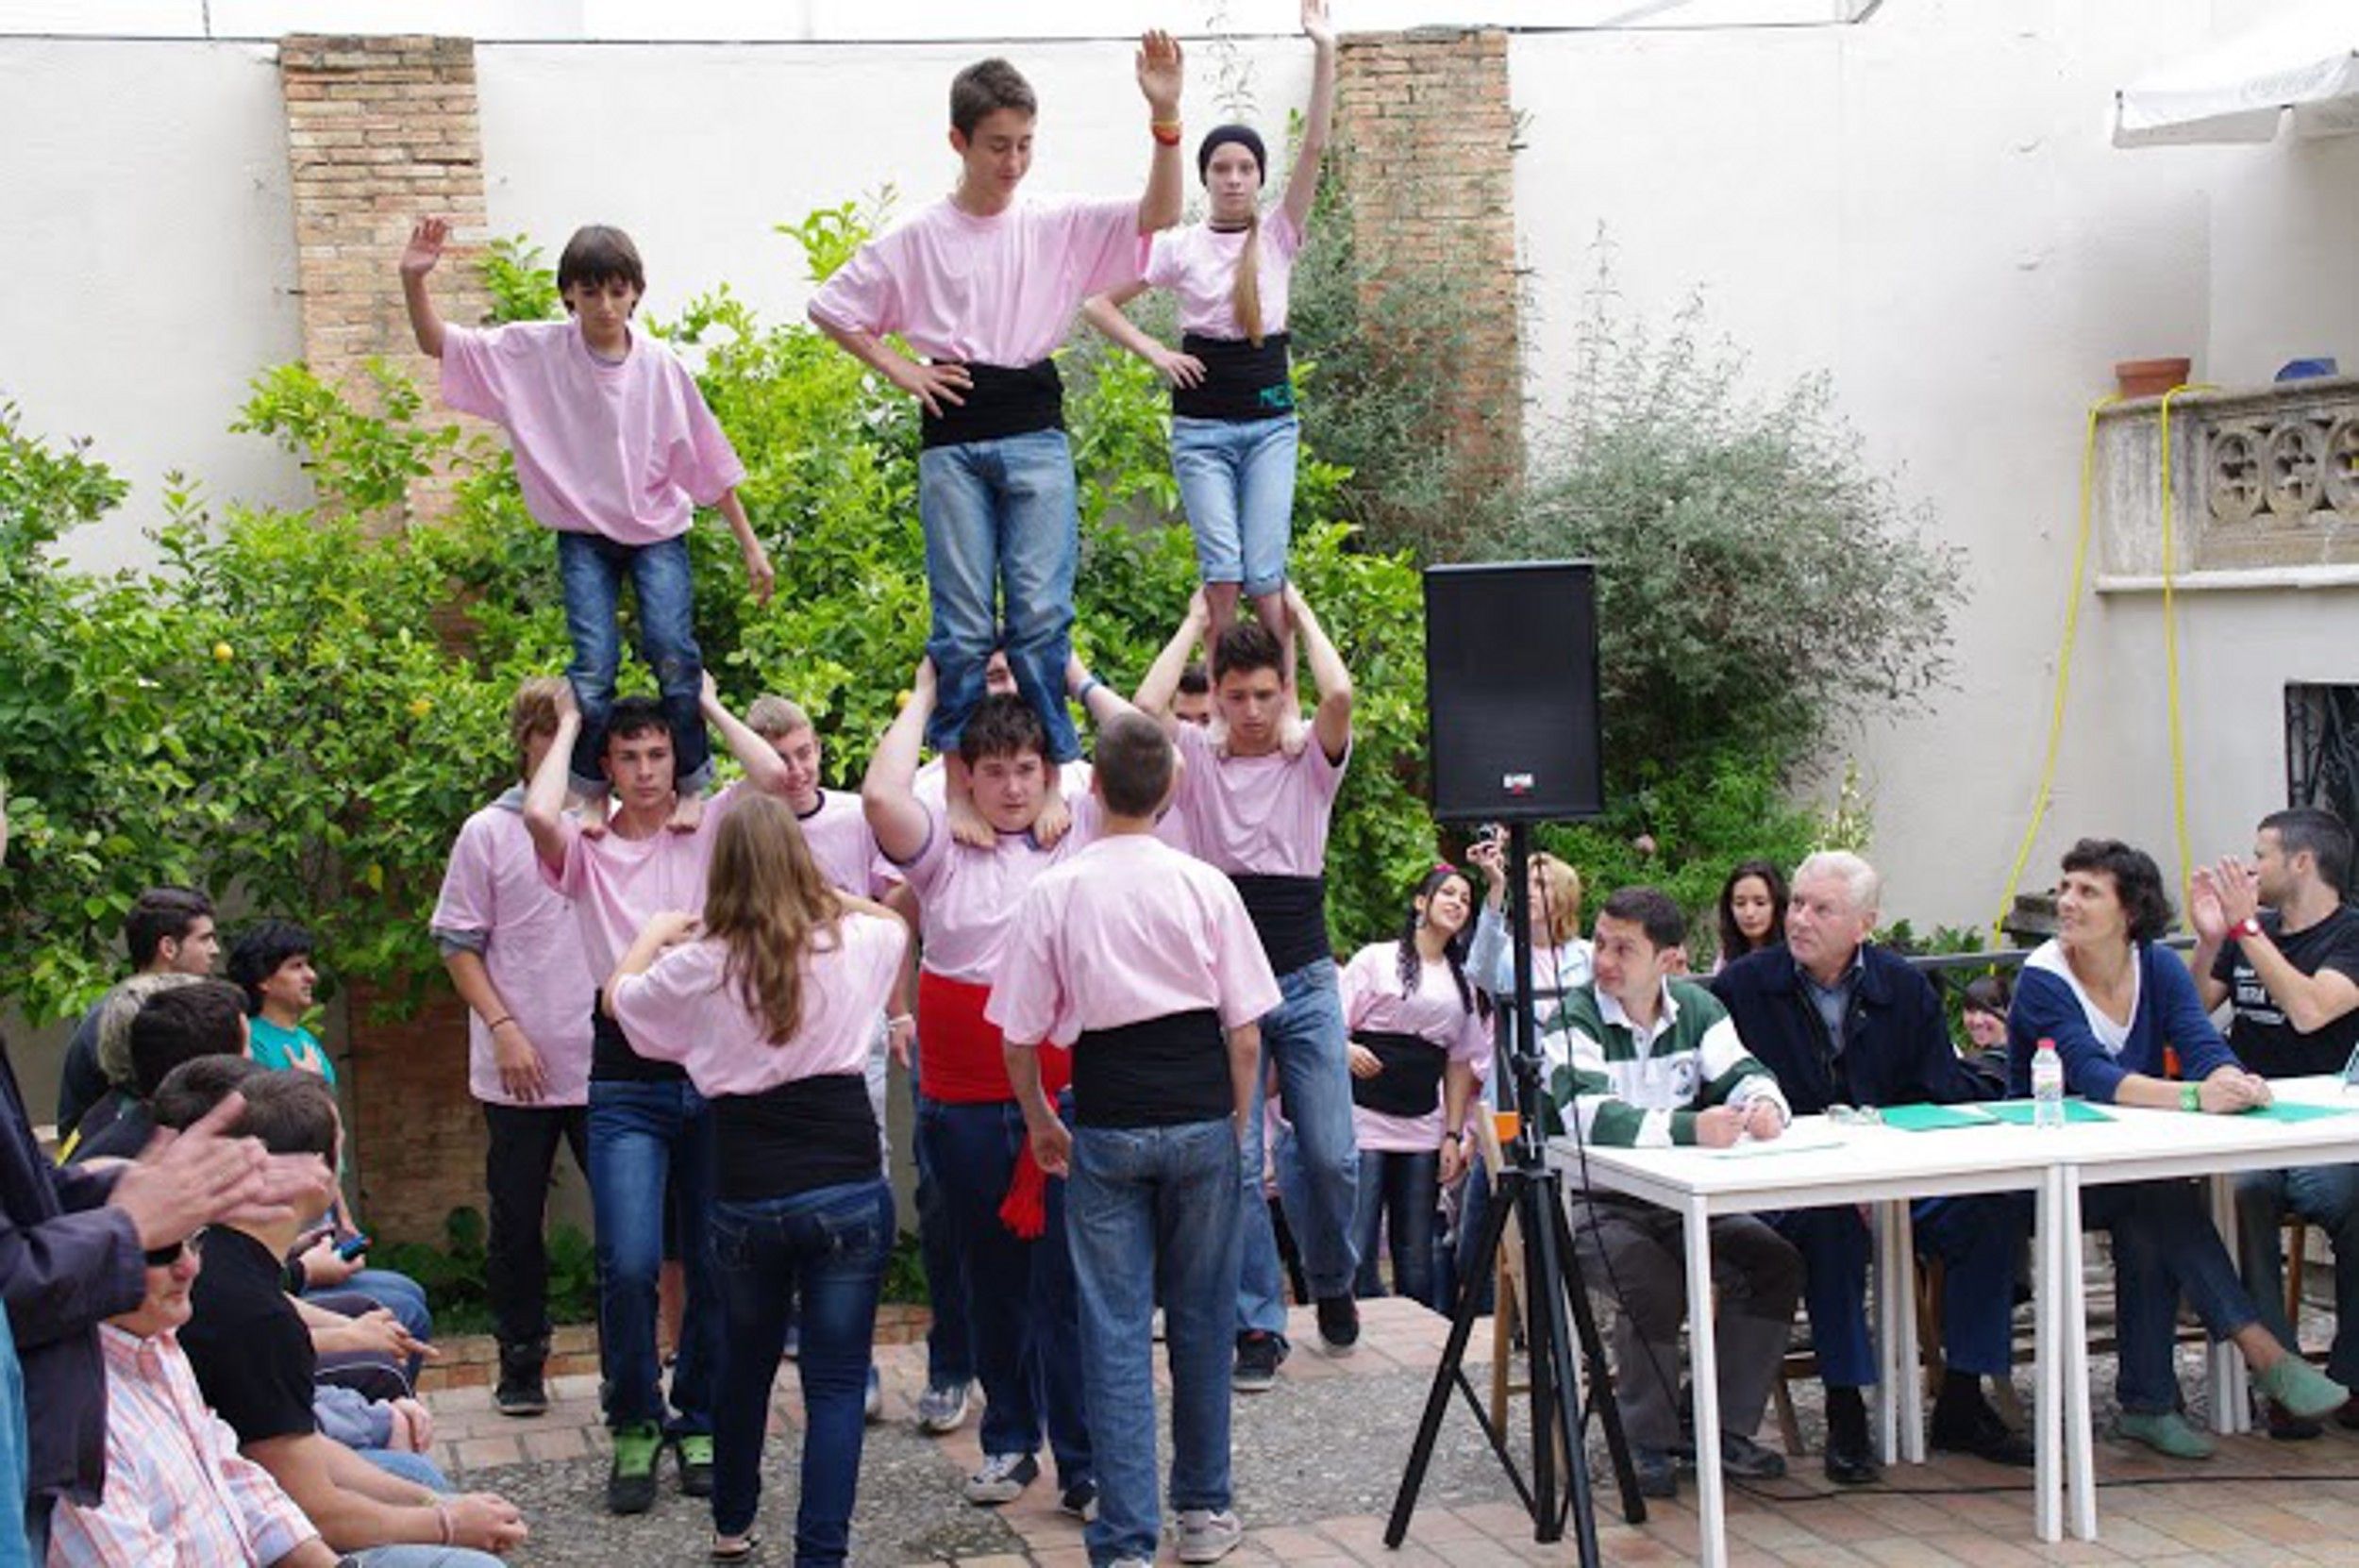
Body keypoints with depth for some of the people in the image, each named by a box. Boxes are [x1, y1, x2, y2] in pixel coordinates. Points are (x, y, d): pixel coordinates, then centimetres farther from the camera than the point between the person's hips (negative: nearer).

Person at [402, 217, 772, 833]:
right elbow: (439, 345, -2)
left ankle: (692, 785, -3)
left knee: (671, 648, -17)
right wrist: (413, 279, -20)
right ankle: (591, 792, 1)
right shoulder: (537, 352, -4)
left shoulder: (659, 365, -5)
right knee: (593, 664, -14)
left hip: (657, 528, 0)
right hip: (585, 533, 0)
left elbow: (708, 461, 1)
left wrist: (750, 545, 1)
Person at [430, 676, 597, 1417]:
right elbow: (459, 945, 1)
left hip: (605, 1064, 1)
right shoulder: (490, 833, 0)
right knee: (517, 1222, 8)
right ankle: (520, 1365, 22)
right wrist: (503, 1029, -9)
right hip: (520, 1071, -1)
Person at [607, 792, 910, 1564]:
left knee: (744, 1368, 22)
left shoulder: (698, 964, -5)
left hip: (745, 1201, 1)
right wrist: (822, 896, 31)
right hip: (846, 1189, -1)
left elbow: (618, 996, 16)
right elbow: (898, 924, 23)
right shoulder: (855, 942, -2)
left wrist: (654, 934, 33)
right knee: (836, 1382, 2)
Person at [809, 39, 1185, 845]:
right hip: (953, 441, 0)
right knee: (963, 624, 1)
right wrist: (901, 370, 3)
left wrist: (1165, 117, -19)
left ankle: (1051, 778, 5)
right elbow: (830, 306, 12)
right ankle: (958, 786, 7)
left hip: (1035, 436, 1)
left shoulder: (1058, 223, 5)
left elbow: (1158, 215, -7)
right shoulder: (915, 237, 3)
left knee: (1043, 613, -4)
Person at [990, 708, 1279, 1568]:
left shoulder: (1052, 894, -5)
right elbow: (1245, 1033, -2)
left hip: (1107, 1131, -1)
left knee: (1115, 1330, 2)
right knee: (1201, 1316, 13)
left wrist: (1040, 1123, 14)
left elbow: (1019, 1038, -2)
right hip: (1202, 1119, 1)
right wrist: (1241, 1125, 12)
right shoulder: (1206, 887, -4)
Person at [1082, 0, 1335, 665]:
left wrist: (1324, 53, -16)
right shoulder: (1178, 246, 1)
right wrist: (1156, 354, -5)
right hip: (1202, 427, -1)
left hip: (1270, 420, 1)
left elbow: (1314, 147, -8)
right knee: (1222, 573, -9)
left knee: (1265, 573, -6)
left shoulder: (1279, 235, 3)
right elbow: (1098, 304, 6)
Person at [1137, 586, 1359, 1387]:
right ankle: (1259, 1325, 6)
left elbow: (1340, 694, -16)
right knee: (1236, 1162, -3)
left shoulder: (1311, 761, 4)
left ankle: (1334, 1283, 27)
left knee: (1330, 1155, -1)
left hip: (1305, 981, 0)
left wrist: (1300, 611, -3)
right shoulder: (1197, 759, 4)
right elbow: (1147, 707, -15)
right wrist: (1195, 621, -3)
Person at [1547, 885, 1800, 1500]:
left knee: (1776, 1263, -14)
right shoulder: (1574, 1017, -12)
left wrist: (1763, 1104, -25)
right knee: (1656, 1283, -31)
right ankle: (1647, 1443, -10)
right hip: (1593, 1203, -5)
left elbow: (1742, 1072, 1)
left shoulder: (1697, 1008, 6)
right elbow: (1587, 1114, -28)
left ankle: (1726, 1427, 0)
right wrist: (1689, 1128, -40)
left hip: (1682, 1198, 6)